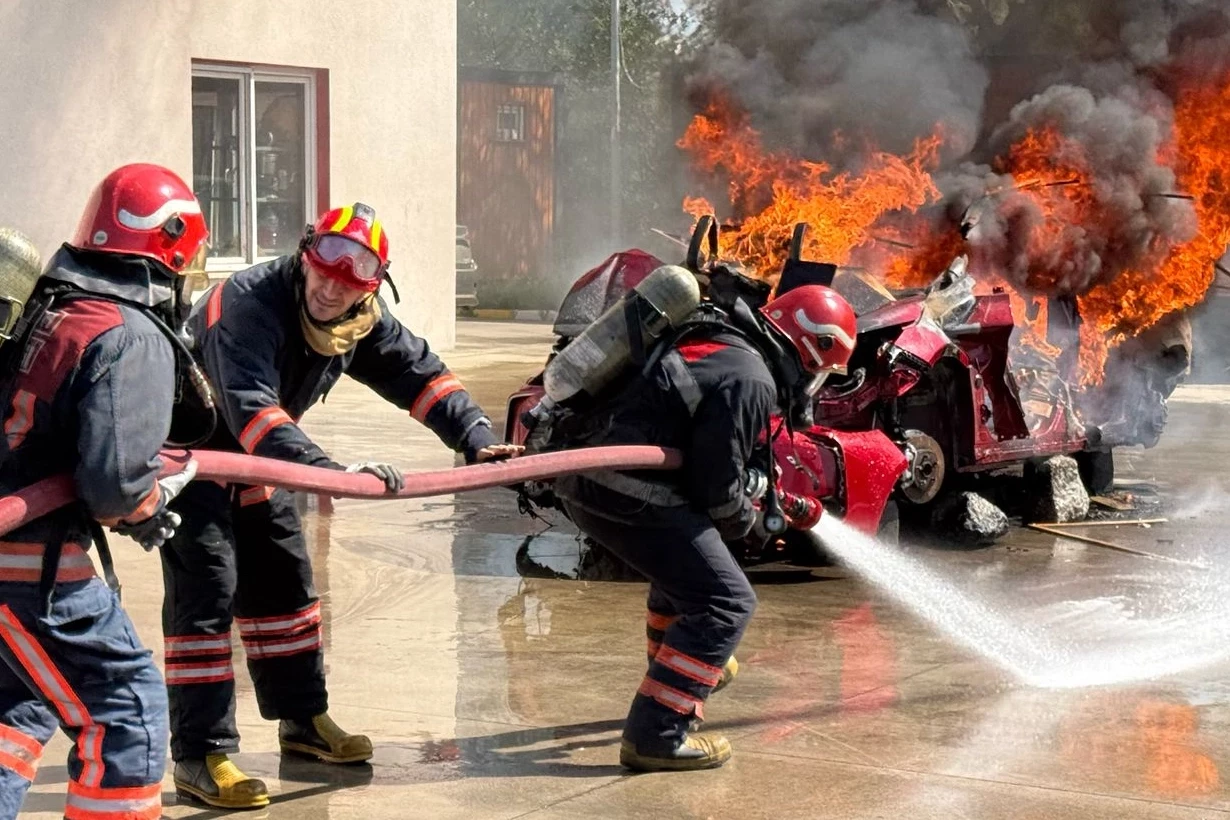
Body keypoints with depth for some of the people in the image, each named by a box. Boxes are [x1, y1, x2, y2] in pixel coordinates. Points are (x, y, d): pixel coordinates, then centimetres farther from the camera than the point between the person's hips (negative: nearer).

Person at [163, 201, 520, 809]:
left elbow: (419, 375, 1)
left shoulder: (362, 320, -8)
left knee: (283, 577, 13)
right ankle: (200, 757, -12)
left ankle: (302, 720, 28)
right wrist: (330, 470, -55)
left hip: (253, 457, 8)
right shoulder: (247, 303, -32)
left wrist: (475, 437, -14)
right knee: (207, 588, -14)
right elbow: (252, 409, -44)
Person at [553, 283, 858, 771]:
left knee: (685, 561, 34)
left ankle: (682, 665, 53)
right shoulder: (749, 379, -13)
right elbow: (715, 484, -11)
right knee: (725, 602, -7)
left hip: (584, 479, 10)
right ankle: (655, 733, -11)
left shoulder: (717, 345, 17)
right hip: (626, 494, -10)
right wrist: (744, 520, 7)